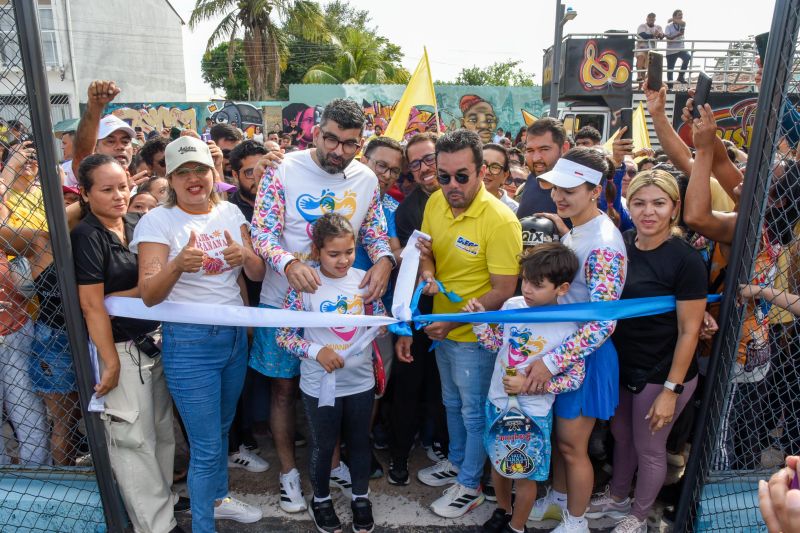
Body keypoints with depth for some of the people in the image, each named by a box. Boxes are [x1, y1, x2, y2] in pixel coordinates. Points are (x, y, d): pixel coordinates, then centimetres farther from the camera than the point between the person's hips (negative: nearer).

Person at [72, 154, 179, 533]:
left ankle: (162, 498, 34)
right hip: (120, 348, -6)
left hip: (155, 340, 6)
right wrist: (111, 362, -15)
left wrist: (122, 296, -1)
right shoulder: (87, 237, -13)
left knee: (161, 430, 16)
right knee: (134, 437, 5)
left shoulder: (137, 225, 5)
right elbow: (92, 305, -15)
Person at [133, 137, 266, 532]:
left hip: (235, 334, 5)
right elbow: (149, 295, -17)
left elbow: (257, 273, 1)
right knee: (206, 447, 1)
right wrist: (178, 265, -36)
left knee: (222, 428, 23)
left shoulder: (230, 212, 4)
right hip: (189, 342, -5)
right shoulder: (158, 221, -9)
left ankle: (218, 498, 46)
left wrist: (245, 255, -21)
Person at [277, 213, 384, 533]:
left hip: (360, 381, 3)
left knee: (359, 441, 20)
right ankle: (321, 499, 43)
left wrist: (384, 321, -16)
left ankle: (361, 497, 43)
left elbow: (380, 320, 7)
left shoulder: (364, 279, -6)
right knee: (323, 445, 18)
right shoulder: (304, 285, -15)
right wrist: (317, 351, -24)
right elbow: (283, 335, -11)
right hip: (320, 384, -2)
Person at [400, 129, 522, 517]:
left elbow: (503, 291, -23)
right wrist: (426, 273, -14)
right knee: (452, 402, 26)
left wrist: (456, 321, -25)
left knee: (474, 412, 13)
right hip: (440, 327, 7)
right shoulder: (435, 203, -6)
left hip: (474, 335, -7)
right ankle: (456, 461, 49)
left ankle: (470, 485, 34)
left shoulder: (500, 220, -26)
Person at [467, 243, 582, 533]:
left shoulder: (568, 327, -19)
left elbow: (574, 378, -13)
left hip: (533, 413, -4)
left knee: (525, 474, 13)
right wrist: (480, 320, -11)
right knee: (498, 463, 23)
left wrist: (529, 384, -21)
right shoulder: (512, 305, -8)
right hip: (497, 401, 4)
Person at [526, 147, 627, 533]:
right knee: (557, 434, 23)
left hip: (585, 354, -8)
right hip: (560, 342, 8)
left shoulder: (603, 243, -25)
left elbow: (603, 323, -29)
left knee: (572, 445, 10)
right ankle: (558, 500, 46)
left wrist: (552, 362, -31)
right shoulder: (576, 230, 3)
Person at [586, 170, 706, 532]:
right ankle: (616, 498, 49)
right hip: (621, 366, 5)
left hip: (660, 375, -5)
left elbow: (689, 331, -17)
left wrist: (671, 390, -16)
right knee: (621, 435, 24)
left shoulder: (686, 259, -20)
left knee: (648, 449, 14)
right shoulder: (621, 245, -3)